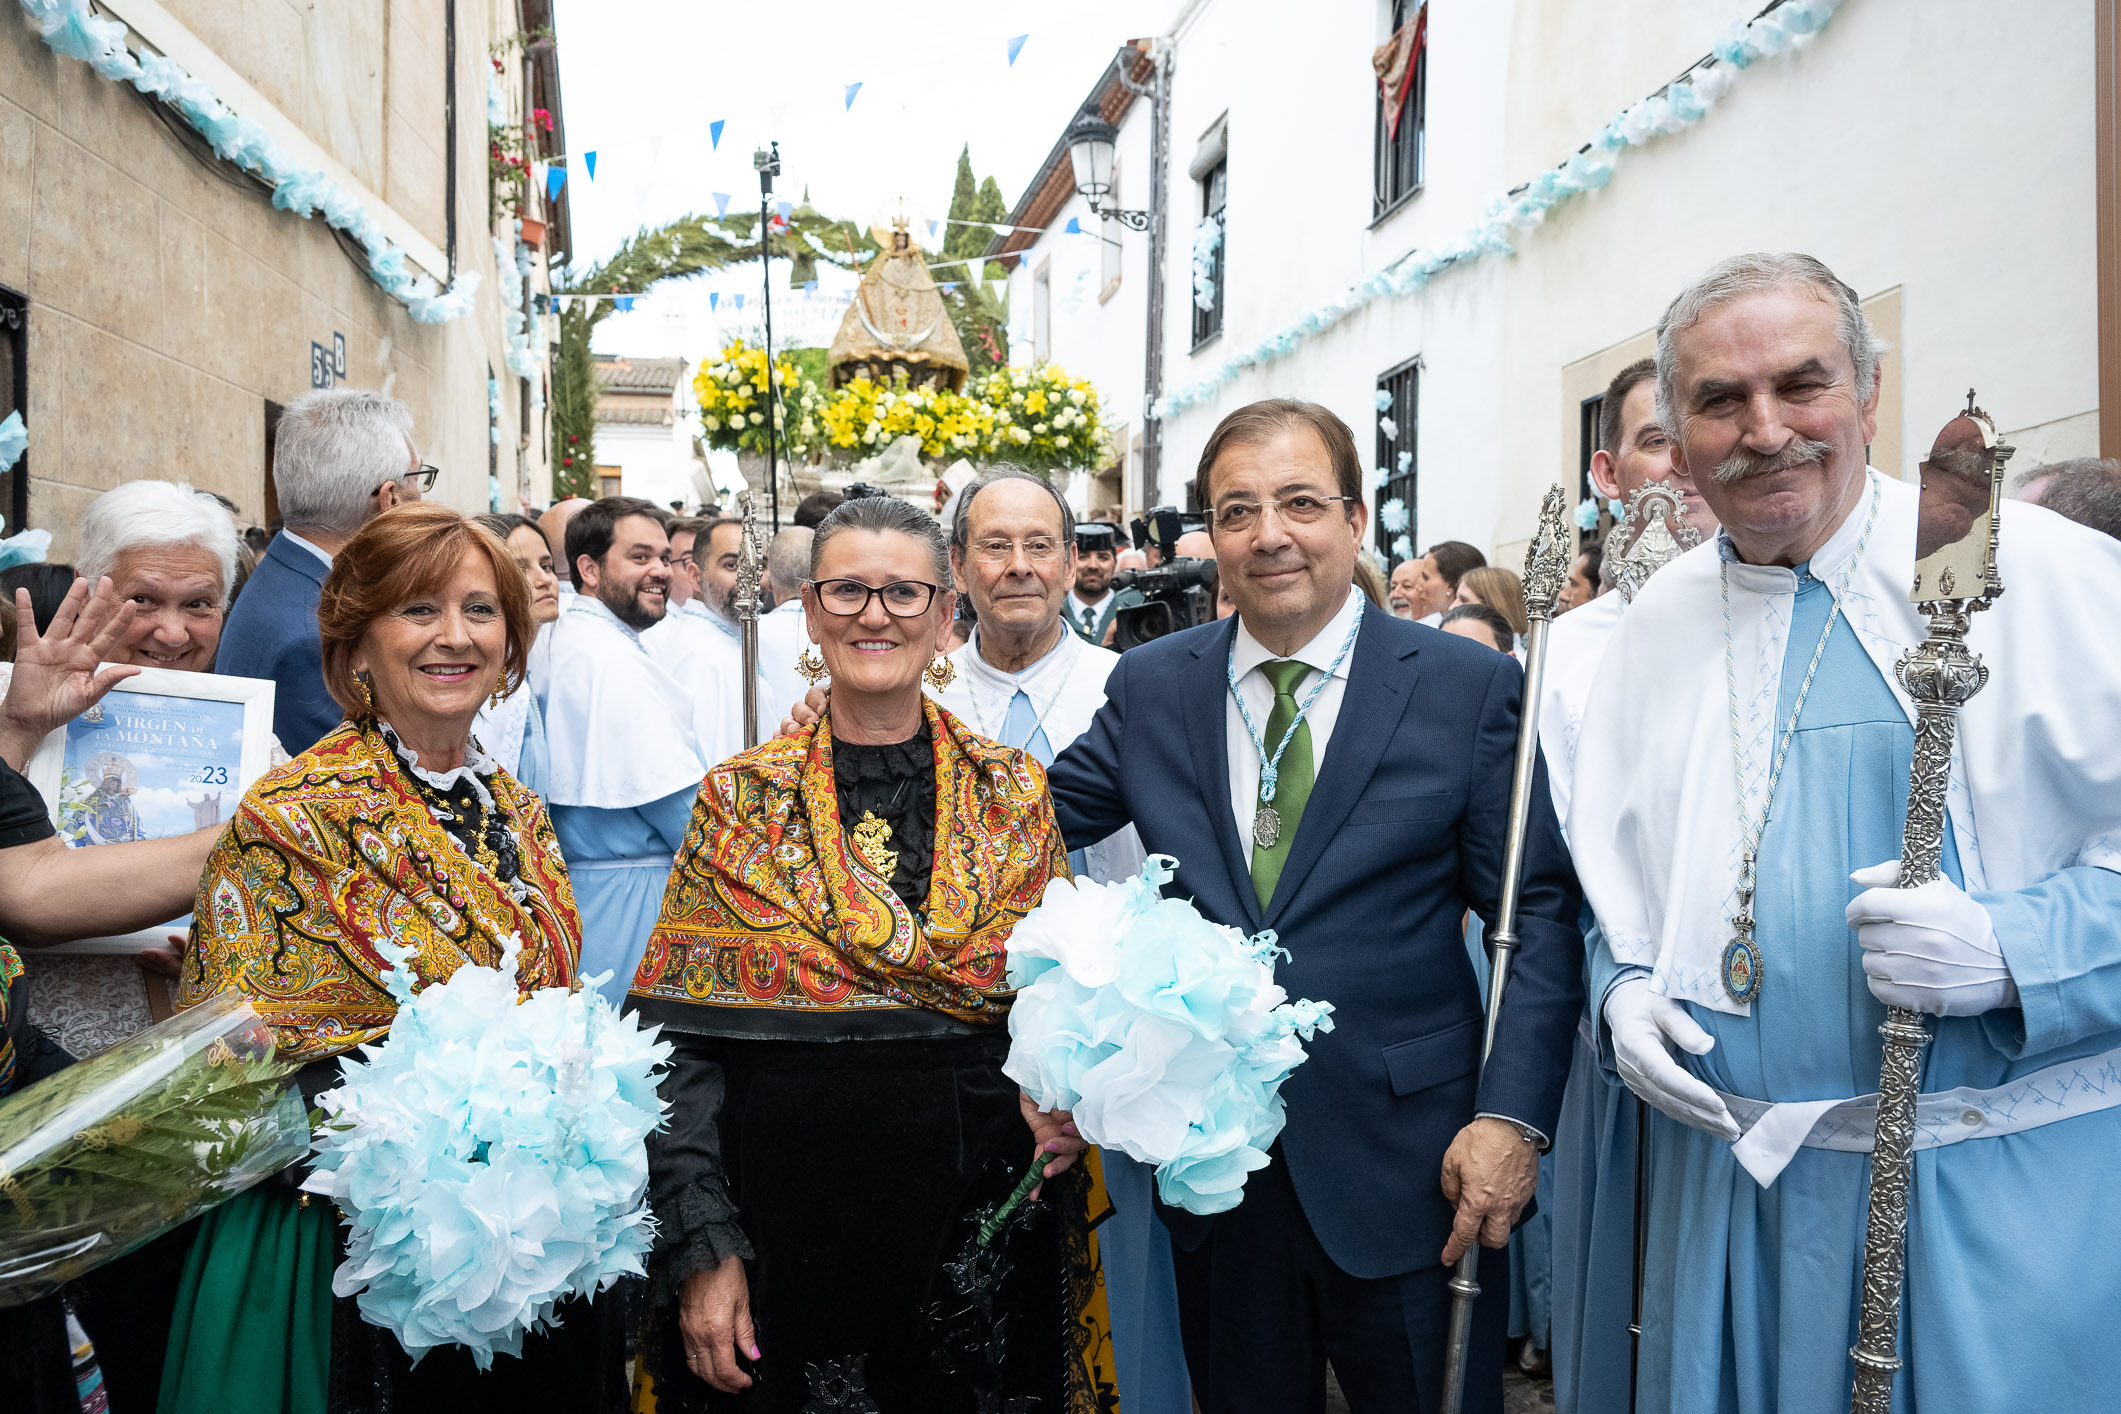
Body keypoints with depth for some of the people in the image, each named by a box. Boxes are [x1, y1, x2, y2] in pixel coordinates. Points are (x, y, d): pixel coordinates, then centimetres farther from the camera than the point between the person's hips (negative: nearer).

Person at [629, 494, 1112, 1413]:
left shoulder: (1014, 794, 2)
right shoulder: (740, 802, -2)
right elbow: (682, 1047, -3)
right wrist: (701, 1247, -9)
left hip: (982, 1225, 2)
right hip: (790, 1225, -1)